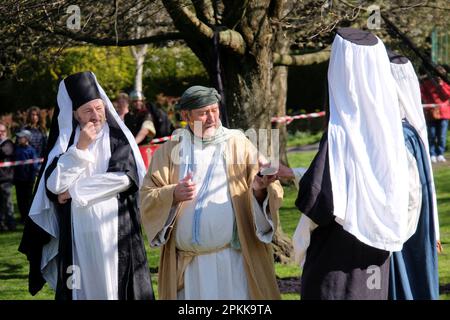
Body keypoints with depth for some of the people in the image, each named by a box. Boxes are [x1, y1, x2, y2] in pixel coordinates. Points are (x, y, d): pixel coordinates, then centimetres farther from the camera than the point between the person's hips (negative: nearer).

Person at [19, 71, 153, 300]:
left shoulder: (118, 137, 4)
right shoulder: (65, 141, 8)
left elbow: (124, 176, -10)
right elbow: (54, 185, -3)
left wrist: (75, 190, -6)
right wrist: (80, 148, -11)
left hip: (115, 229, -1)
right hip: (78, 232, 1)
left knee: (116, 285, -3)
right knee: (83, 287, -1)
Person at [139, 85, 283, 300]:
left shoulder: (239, 145, 5)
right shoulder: (170, 151, 8)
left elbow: (273, 194, -1)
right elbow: (147, 198, 2)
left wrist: (260, 189, -24)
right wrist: (173, 194, -18)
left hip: (234, 260, -1)